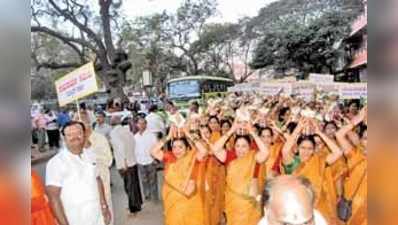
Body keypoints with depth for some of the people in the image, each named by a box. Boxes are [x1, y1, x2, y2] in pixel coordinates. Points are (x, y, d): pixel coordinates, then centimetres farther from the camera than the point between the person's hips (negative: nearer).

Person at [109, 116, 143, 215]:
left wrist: (124, 161, -25)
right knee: (134, 184, 19)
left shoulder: (113, 132, -10)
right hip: (133, 161, 6)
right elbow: (133, 143, 5)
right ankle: (137, 205, 35)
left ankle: (134, 208, 19)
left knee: (129, 186, 7)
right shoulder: (126, 129, 5)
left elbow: (121, 145, -25)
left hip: (124, 164, -6)